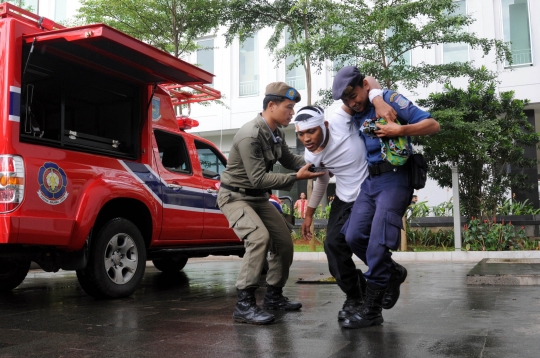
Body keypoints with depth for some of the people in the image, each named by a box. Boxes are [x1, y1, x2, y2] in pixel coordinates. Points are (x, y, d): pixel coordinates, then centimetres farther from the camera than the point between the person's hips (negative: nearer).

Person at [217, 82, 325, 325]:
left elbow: (289, 159, 11)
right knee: (259, 237, -29)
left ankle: (274, 296, 25)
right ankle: (244, 304, -22)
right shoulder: (250, 136, -27)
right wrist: (297, 177, -28)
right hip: (235, 196, -9)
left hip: (259, 197, 9)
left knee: (284, 241, 8)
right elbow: (258, 179, -28)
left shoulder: (277, 133, 0)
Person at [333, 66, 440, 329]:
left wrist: (400, 130, -20)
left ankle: (372, 310, 0)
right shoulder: (356, 116, 17)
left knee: (378, 243, -11)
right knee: (354, 237, -1)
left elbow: (432, 125, -6)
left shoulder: (389, 99, -3)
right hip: (369, 180, 7)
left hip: (393, 179, -7)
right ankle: (393, 273, 22)